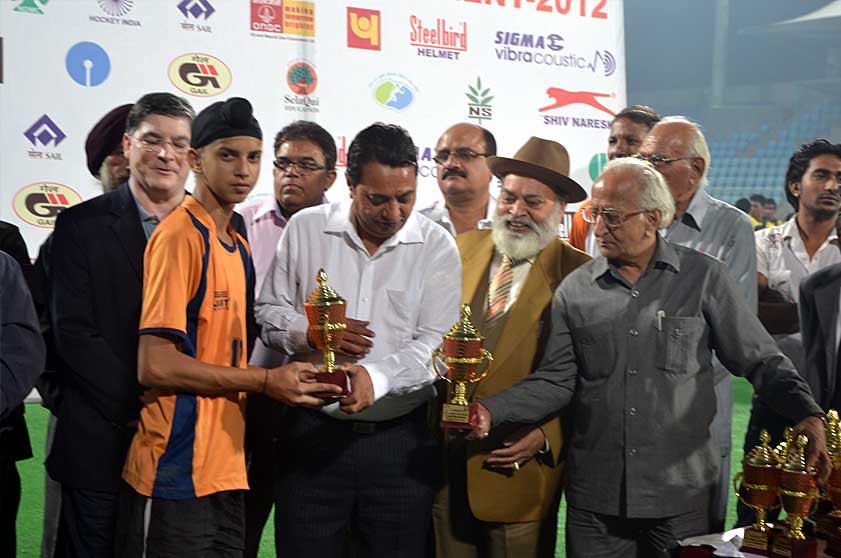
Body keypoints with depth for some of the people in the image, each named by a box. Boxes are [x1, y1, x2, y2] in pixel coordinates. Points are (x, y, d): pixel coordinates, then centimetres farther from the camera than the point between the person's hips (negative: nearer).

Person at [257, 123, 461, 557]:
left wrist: (375, 378, -27)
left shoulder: (437, 247, -2)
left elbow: (436, 344, -9)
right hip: (313, 434, 1)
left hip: (401, 440, -1)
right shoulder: (305, 229, 2)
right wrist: (310, 333, -13)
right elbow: (268, 311, 8)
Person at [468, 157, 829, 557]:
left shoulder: (704, 277, -2)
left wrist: (806, 414, -14)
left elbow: (761, 361, 1)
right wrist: (491, 411, -11)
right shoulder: (575, 291, 3)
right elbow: (557, 380, 2)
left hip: (681, 495, -1)